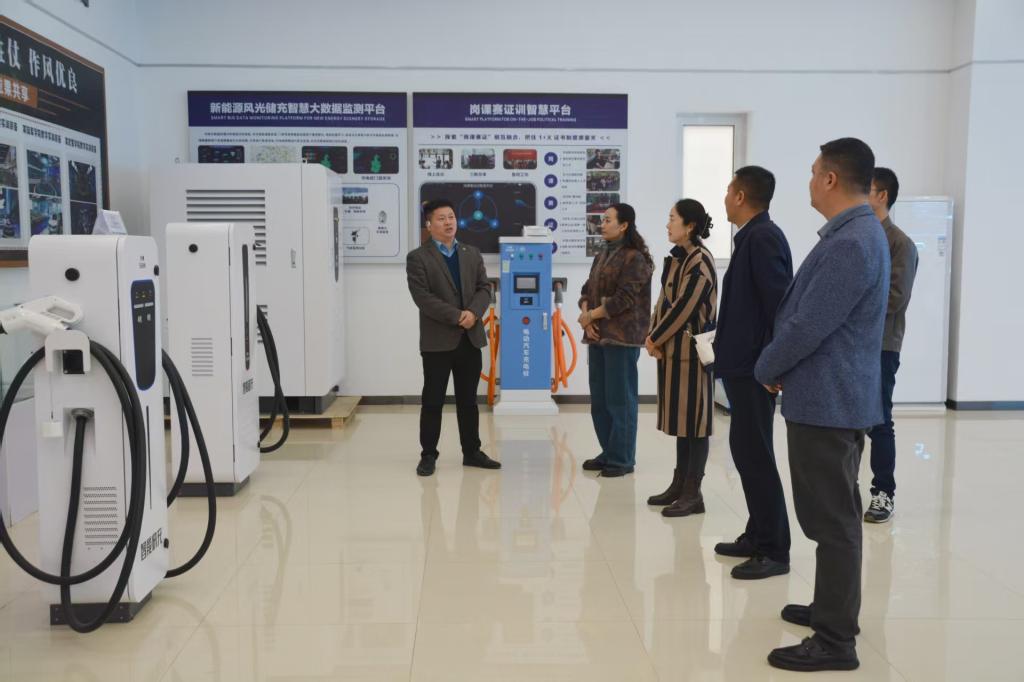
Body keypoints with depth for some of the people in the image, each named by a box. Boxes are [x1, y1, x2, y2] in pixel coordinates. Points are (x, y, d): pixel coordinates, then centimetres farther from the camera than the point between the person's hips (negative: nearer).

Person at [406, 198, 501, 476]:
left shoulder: (472, 254, 13)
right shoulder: (418, 257, -3)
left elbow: (484, 289, 6)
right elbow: (423, 297, -13)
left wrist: (473, 313, -14)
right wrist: (457, 317, -17)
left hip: (471, 338, 4)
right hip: (437, 340, -4)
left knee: (468, 400, 11)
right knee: (433, 401, 3)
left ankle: (472, 452, 21)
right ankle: (428, 455, 12)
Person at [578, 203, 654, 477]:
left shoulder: (635, 258, -8)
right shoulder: (602, 256, 17)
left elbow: (623, 299, -16)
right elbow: (587, 290, 13)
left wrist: (589, 316, -9)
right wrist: (586, 316, -6)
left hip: (622, 338, -8)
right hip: (597, 336, 8)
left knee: (620, 399, -3)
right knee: (599, 399, 11)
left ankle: (623, 459, 6)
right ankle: (608, 452, 22)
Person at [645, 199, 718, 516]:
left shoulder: (700, 261, -13)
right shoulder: (677, 258, 14)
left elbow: (684, 307, -18)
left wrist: (656, 338, -10)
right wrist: (654, 336, 1)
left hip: (691, 349, -9)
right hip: (672, 348, 9)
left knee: (694, 418, -3)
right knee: (679, 417, 13)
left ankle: (693, 493, 4)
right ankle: (680, 485, 22)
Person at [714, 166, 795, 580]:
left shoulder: (762, 237, -15)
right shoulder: (754, 236, 14)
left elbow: (779, 303, -21)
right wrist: (723, 345, 13)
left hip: (754, 366, -10)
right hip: (744, 362, 10)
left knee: (755, 454, -4)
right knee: (747, 451, 15)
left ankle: (774, 550, 5)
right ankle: (758, 536, 25)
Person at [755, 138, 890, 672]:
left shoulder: (849, 244, -21)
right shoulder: (857, 234, 13)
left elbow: (807, 326, -22)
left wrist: (766, 370, -6)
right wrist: (780, 369, 12)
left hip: (826, 399, -10)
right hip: (837, 395, 10)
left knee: (831, 519, -3)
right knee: (835, 513, 19)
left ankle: (835, 641, 7)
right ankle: (834, 608, 34)